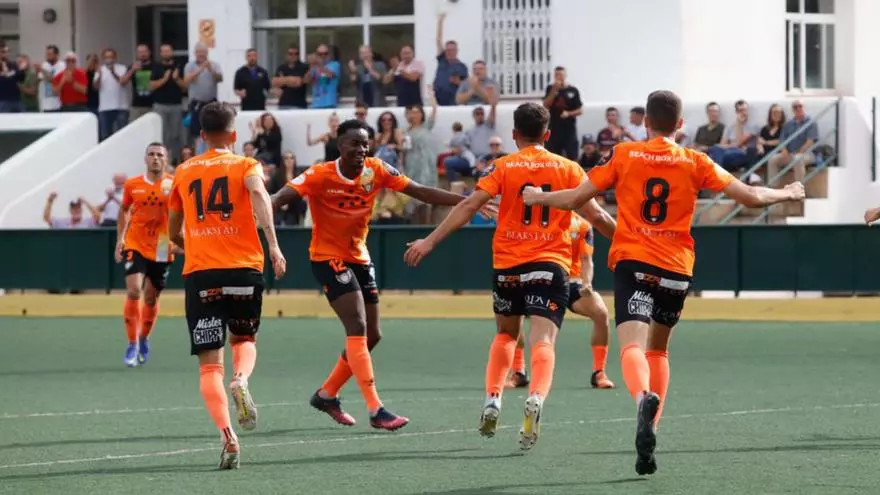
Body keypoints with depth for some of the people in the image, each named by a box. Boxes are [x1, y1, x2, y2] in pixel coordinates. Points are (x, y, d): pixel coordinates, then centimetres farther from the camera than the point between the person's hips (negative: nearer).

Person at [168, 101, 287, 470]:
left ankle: (228, 436, -17)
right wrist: (273, 245, -22)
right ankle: (241, 380, -11)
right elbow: (258, 193, -16)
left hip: (199, 273, 1)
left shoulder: (184, 173, 15)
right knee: (244, 339, 23)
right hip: (244, 270, -1)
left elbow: (174, 233, 23)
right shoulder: (245, 166, 7)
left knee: (209, 363, 1)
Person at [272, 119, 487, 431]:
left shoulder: (377, 171, -5)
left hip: (359, 258, 7)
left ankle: (326, 394, 28)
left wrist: (467, 202, -11)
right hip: (328, 258, -7)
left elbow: (420, 192, -4)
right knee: (358, 329, -18)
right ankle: (375, 410, -19)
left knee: (371, 335, 11)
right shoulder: (320, 176, -19)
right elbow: (281, 198, -28)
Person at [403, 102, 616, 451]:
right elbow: (597, 217, 1)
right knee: (543, 340, -10)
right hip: (551, 265, -1)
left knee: (506, 334, 23)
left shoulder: (503, 167, 3)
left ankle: (492, 400, 11)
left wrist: (430, 241, -7)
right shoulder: (568, 169, 4)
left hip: (507, 264, 1)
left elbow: (469, 205, -7)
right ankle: (536, 399, -36)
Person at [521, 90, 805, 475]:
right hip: (677, 269, 2)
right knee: (658, 348, 23)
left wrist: (537, 197, 24)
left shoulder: (623, 155, 2)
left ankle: (644, 397, -50)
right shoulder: (696, 163, 4)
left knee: (632, 346, -17)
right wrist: (786, 194, 26)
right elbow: (751, 197, 5)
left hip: (632, 262, -2)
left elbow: (573, 199, 4)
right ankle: (648, 430, 18)